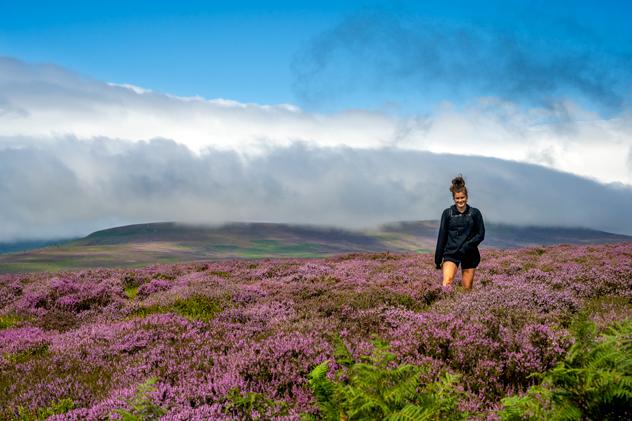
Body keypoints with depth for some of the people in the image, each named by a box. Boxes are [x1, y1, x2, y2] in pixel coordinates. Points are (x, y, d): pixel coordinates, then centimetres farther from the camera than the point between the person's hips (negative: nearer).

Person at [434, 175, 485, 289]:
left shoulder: (475, 213, 2)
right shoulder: (447, 213, 2)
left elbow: (481, 234, 2)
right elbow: (442, 237, 5)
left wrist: (466, 247, -14)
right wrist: (438, 259, 4)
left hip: (470, 255, 1)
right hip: (451, 253, -1)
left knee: (467, 287, 6)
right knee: (447, 282, -23)